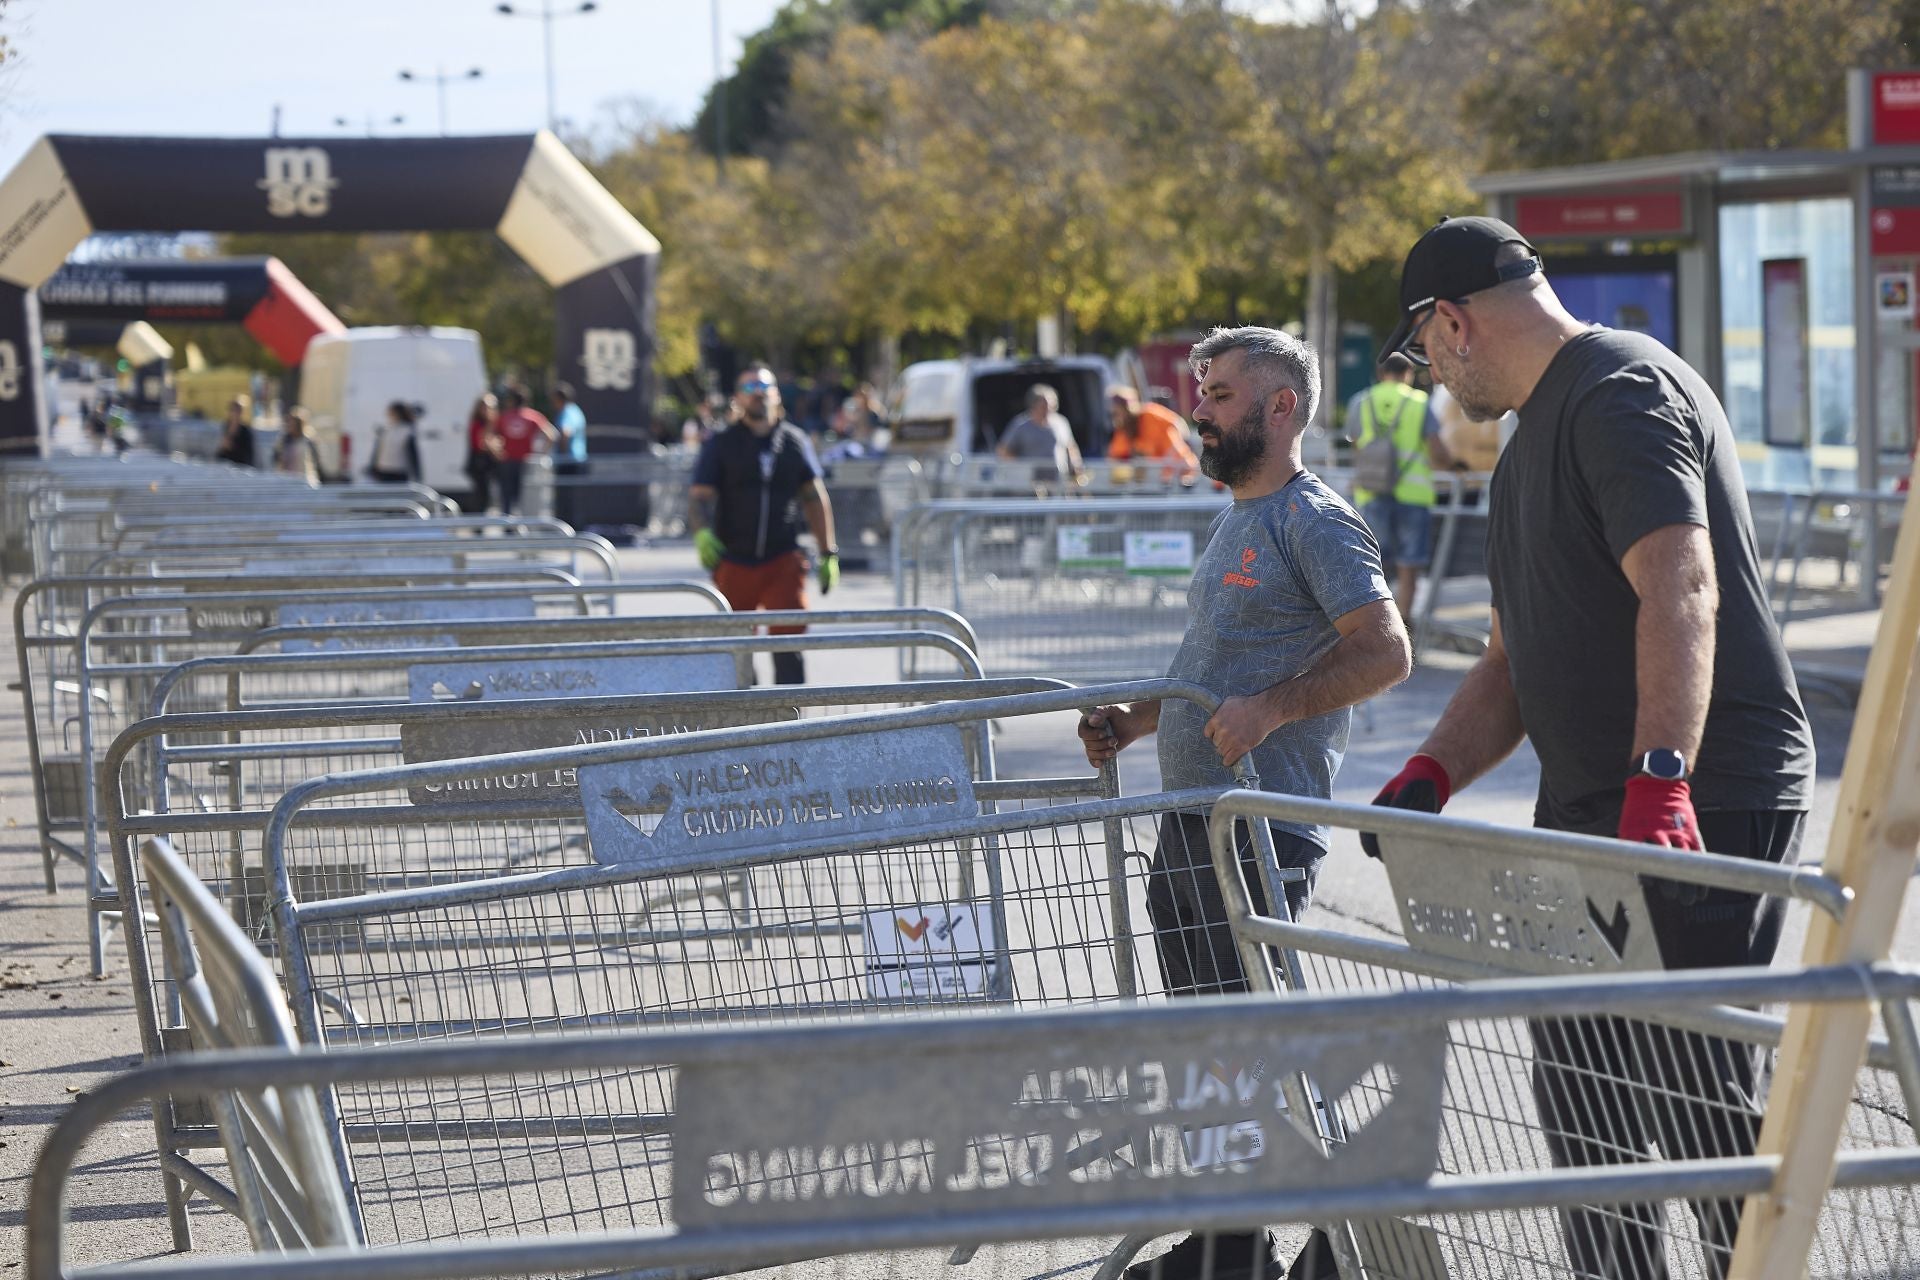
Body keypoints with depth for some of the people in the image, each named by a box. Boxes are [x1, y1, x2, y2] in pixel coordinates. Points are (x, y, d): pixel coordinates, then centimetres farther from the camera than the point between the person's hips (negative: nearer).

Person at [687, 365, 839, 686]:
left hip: (784, 560, 0)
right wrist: (702, 533, -26)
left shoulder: (794, 441, 8)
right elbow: (698, 497, -5)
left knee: (788, 645, -13)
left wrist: (828, 553, 12)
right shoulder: (720, 445, 2)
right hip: (734, 562, 0)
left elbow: (815, 499, 15)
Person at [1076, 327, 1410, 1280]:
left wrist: (1269, 709, -27)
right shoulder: (1237, 523, 20)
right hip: (1189, 825, 10)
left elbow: (1385, 651, -18)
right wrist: (1136, 722, 15)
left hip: (1260, 829, -10)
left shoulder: (1314, 522, -10)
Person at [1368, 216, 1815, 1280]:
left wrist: (1660, 779, -36)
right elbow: (1518, 662, 24)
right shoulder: (1537, 431, 22)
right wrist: (1431, 775, 7)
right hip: (1589, 814, 10)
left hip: (1701, 805, -10)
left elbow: (1680, 591, -26)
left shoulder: (1623, 389, -11)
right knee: (1579, 1099, 11)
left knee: (1699, 1104, -11)